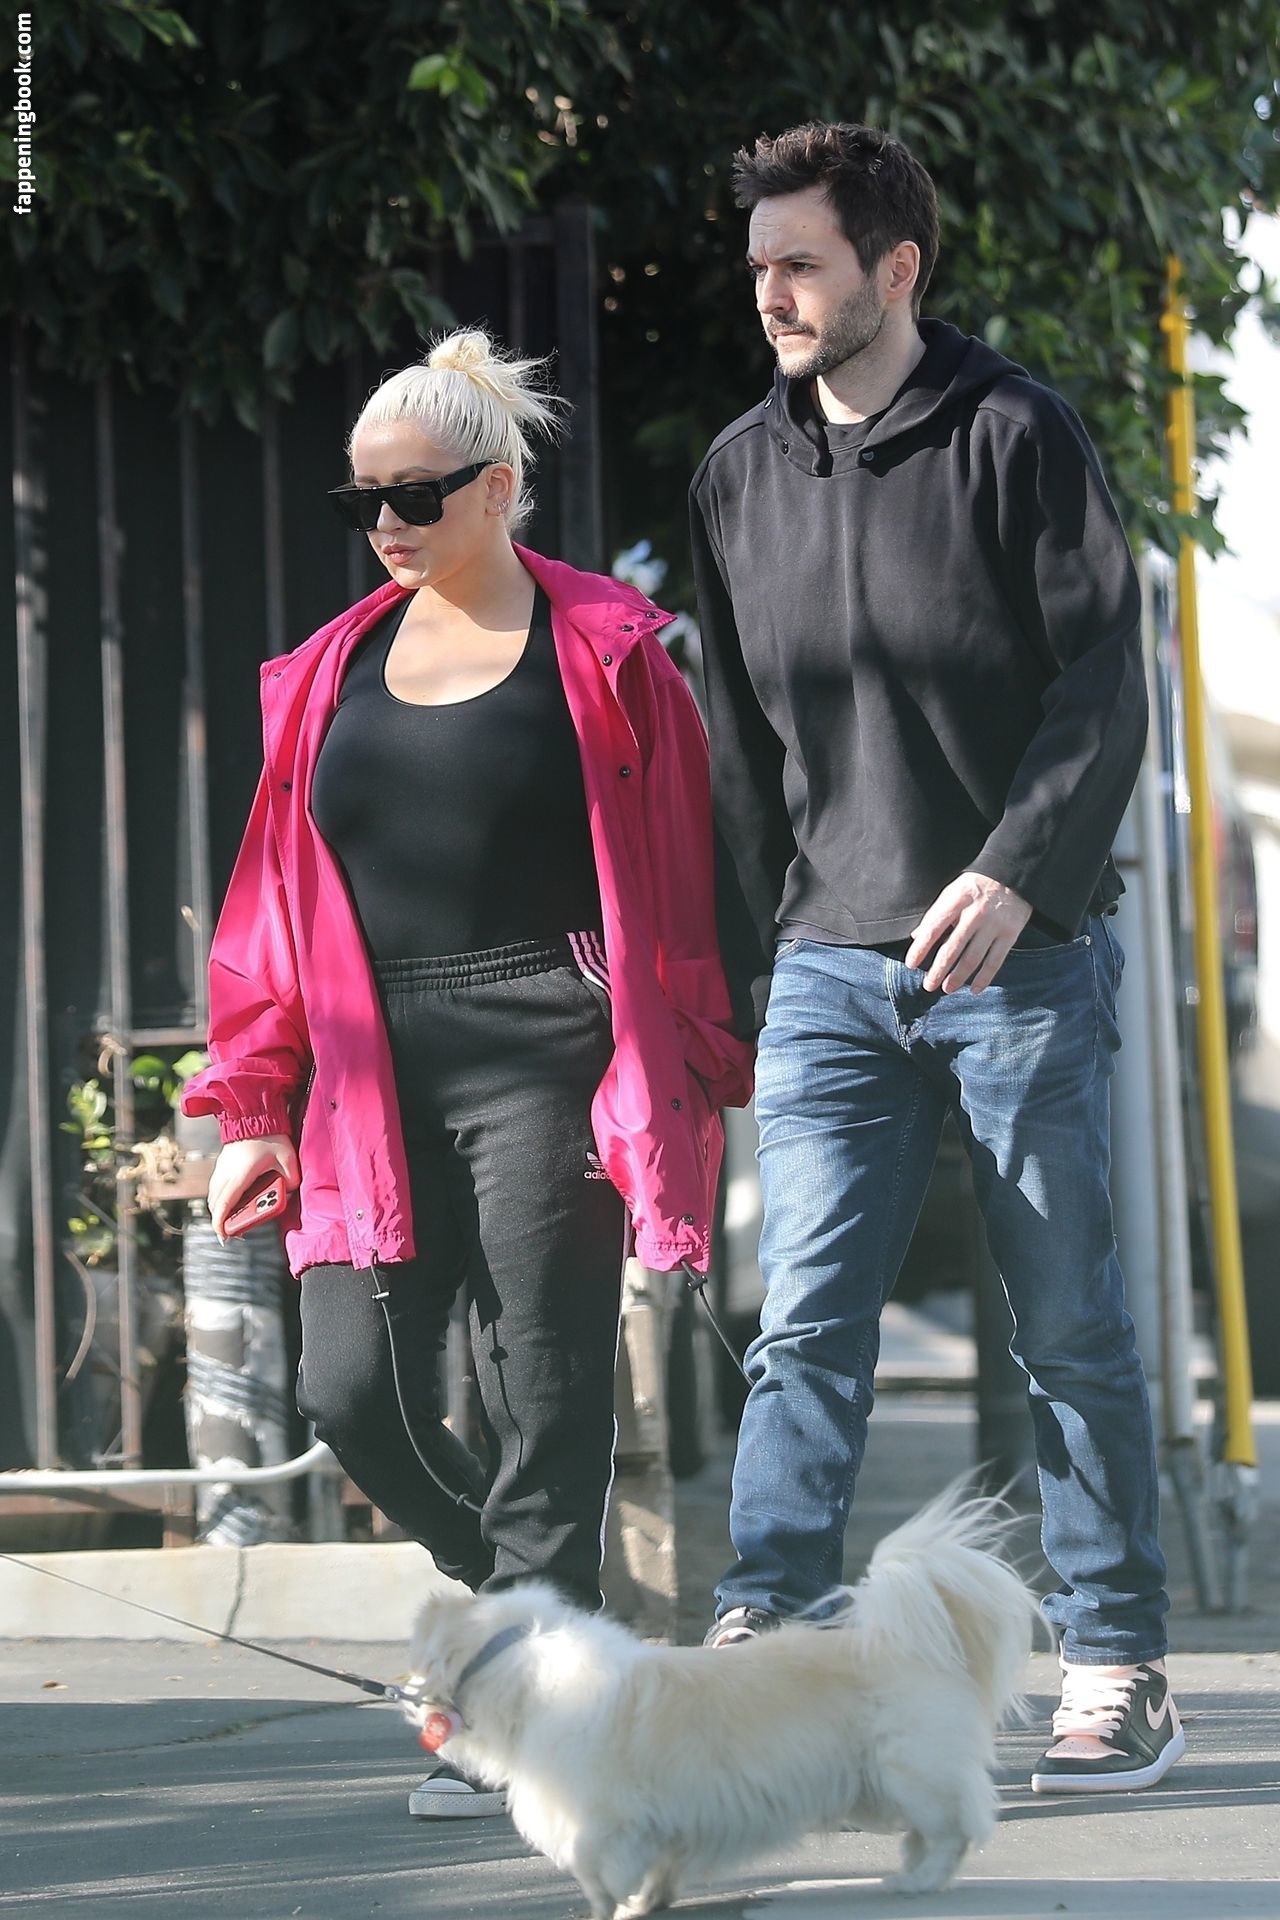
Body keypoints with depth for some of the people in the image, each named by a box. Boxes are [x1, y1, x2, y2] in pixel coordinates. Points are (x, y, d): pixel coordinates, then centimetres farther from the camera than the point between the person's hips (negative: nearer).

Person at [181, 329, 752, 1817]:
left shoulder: (601, 653, 1)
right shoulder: (334, 672, 14)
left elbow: (677, 878, 0)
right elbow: (280, 901, 14)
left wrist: (687, 1080, -5)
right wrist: (254, 1108, 9)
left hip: (543, 1063, -5)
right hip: (376, 1080, 5)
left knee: (540, 1397, -4)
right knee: (353, 1392, -3)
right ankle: (534, 1605, 20)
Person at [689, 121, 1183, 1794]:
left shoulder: (1013, 436, -3)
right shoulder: (741, 476, 11)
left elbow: (1103, 685, -7)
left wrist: (1012, 872, -20)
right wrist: (738, 975, 13)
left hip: (1021, 957, -4)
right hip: (833, 967, 4)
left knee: (1070, 1327, 2)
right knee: (806, 1324, -6)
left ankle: (1118, 1675, 10)